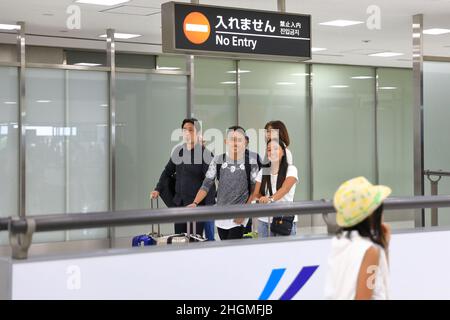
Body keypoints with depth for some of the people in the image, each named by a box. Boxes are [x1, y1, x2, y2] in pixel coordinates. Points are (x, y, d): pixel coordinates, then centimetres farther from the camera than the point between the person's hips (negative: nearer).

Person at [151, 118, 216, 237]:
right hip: (179, 203, 6)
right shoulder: (178, 151, 8)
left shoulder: (205, 154, -10)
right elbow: (168, 172, 18)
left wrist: (210, 206, -15)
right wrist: (158, 190, 7)